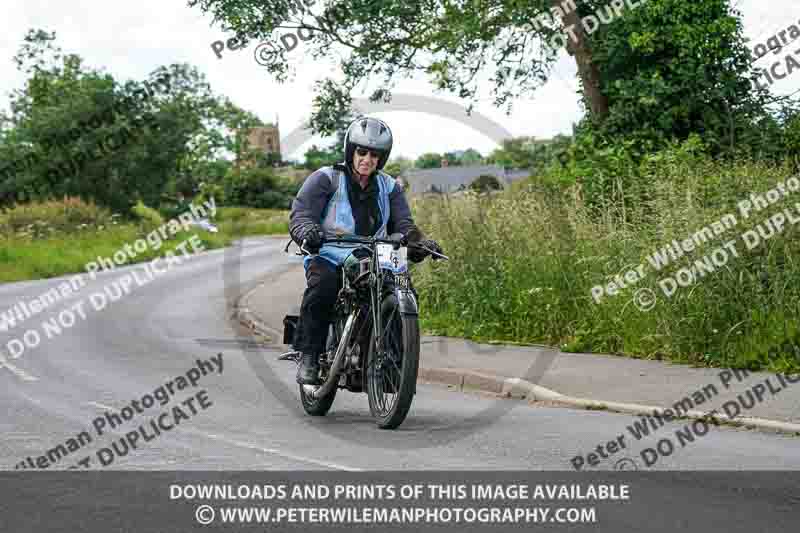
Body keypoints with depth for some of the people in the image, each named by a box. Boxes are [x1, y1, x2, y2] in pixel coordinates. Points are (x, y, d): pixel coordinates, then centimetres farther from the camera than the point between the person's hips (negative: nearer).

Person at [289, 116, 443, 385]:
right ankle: (309, 357, -24)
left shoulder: (389, 188, 16)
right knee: (323, 285, -35)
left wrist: (420, 242, -16)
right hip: (329, 257, -4)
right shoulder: (325, 179, 3)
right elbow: (300, 213, -8)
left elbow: (403, 224, 6)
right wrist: (307, 232, -32)